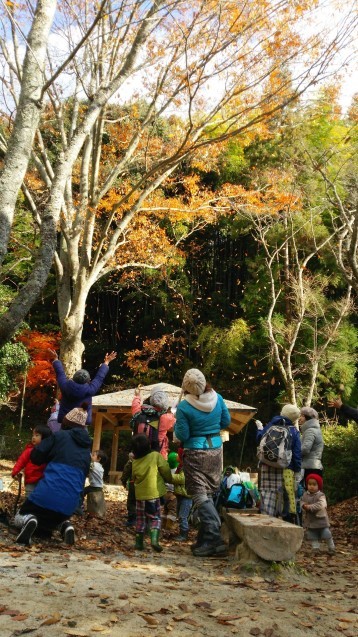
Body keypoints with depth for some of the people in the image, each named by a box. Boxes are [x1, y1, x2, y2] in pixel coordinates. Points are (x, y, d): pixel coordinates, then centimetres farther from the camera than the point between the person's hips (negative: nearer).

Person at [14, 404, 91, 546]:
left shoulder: (60, 435, 5)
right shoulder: (87, 449, 20)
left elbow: (35, 456, 7)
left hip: (47, 493, -4)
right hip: (69, 502, 5)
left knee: (19, 517, 21)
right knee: (49, 520, 33)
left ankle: (28, 520, -15)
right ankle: (65, 525, 0)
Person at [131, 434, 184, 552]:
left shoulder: (134, 461, 2)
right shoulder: (156, 456, -9)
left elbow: (133, 478, 10)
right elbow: (166, 473, -5)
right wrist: (174, 479, 13)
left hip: (139, 494, 3)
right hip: (153, 493, -3)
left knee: (140, 518, 15)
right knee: (154, 518, 7)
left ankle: (139, 543, 16)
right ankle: (154, 540, -10)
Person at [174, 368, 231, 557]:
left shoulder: (184, 406, -16)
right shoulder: (217, 398, -3)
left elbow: (182, 436, -11)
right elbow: (226, 422, 8)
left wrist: (177, 423, 6)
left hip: (195, 453, -5)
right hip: (215, 450, 5)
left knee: (200, 495, -1)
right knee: (209, 493, 15)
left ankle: (214, 538, -11)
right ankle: (205, 538, 21)